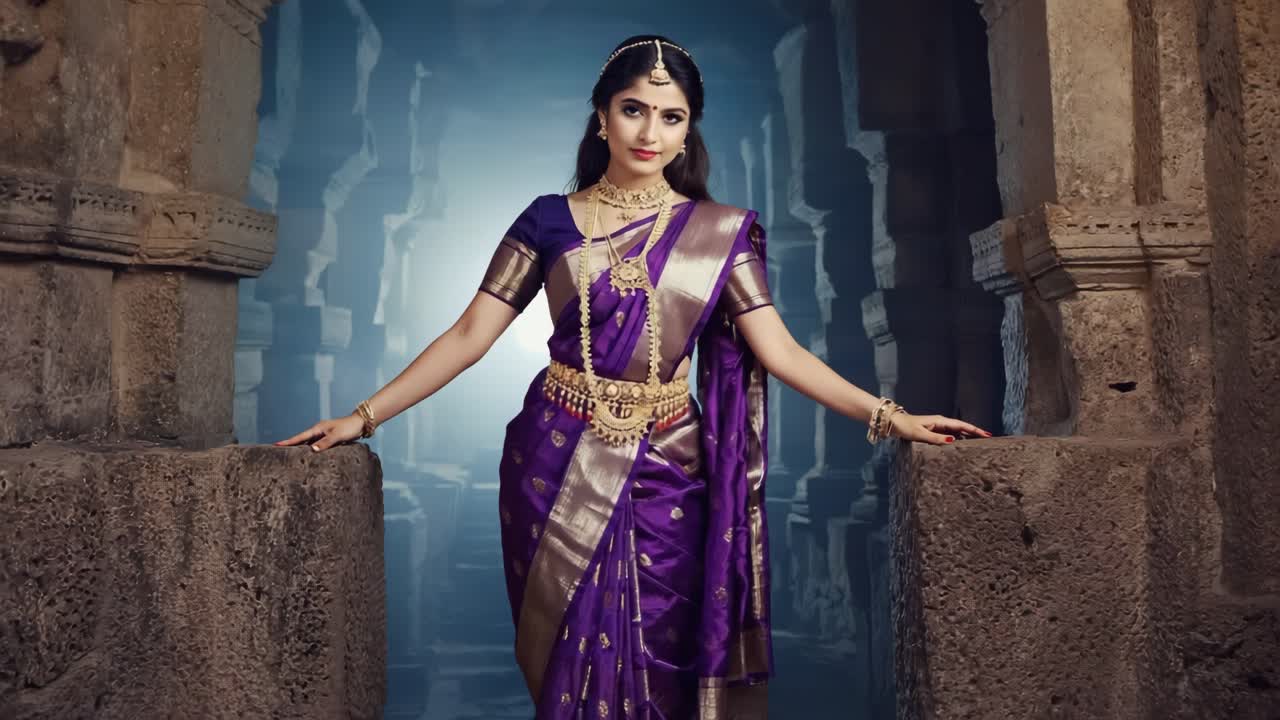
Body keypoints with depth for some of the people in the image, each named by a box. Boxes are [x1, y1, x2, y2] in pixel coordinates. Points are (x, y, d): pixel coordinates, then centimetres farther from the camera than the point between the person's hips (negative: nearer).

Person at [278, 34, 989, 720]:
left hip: (666, 471, 1)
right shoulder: (550, 220, 1)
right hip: (558, 466, 0)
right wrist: (362, 418, -6)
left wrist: (887, 416, -11)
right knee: (569, 660, 10)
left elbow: (778, 349, -2)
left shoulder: (719, 231, 2)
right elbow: (468, 336, -1)